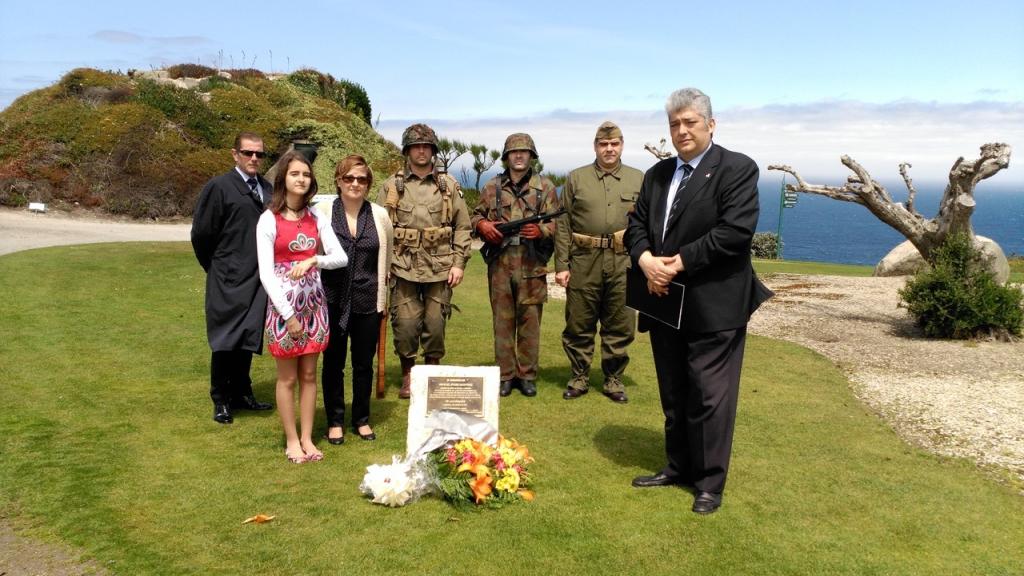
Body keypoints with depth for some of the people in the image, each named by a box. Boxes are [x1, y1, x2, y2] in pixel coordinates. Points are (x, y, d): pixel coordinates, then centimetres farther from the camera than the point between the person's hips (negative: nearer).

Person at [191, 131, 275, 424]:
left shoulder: (267, 189, 8)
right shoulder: (219, 187, -8)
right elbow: (201, 234, -6)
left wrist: (267, 268, 7)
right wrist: (216, 268, 3)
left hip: (258, 278, 5)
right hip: (229, 281, -5)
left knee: (247, 340, 15)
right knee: (226, 341, 3)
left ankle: (241, 393, 28)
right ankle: (221, 401, 16)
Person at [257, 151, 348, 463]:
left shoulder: (316, 219, 3)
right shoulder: (269, 220, -10)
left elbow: (341, 257, -1)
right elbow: (265, 273, -13)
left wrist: (313, 260, -21)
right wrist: (289, 315, -16)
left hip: (314, 304, 4)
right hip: (283, 305, -4)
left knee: (309, 375, 11)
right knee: (288, 377, 7)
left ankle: (307, 438, 21)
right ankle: (291, 441, 19)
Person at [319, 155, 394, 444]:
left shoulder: (380, 215, 1)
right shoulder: (322, 211, -5)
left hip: (368, 301, 2)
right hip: (332, 300, -1)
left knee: (364, 363, 11)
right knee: (333, 362, 9)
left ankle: (362, 419, 27)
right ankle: (335, 421, 24)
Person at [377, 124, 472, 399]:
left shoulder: (449, 186, 7)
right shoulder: (391, 186, 5)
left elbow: (463, 227, 7)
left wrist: (459, 263, -1)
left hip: (440, 268, 1)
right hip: (403, 268, 0)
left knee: (436, 325, 5)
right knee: (405, 325, 0)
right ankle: (408, 375, 19)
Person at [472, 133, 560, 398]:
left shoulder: (545, 186, 7)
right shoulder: (492, 186, 11)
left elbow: (556, 223, 4)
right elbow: (476, 215, 18)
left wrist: (540, 230, -17)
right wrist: (483, 225, -4)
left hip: (532, 265, -1)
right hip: (500, 263, 1)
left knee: (530, 321, 3)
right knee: (502, 319, 5)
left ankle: (527, 375, 14)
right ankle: (505, 375, 15)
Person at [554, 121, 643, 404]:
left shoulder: (639, 179, 8)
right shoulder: (576, 178, 6)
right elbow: (563, 225, 4)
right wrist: (561, 265, -3)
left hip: (624, 263, 1)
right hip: (584, 262, 0)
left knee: (619, 327, 7)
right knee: (579, 325, 6)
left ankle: (613, 379, 21)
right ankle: (579, 377, 21)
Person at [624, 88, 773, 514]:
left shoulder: (737, 169, -7)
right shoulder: (657, 174, 14)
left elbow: (736, 231, -18)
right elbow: (636, 226, 13)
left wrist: (680, 263, -18)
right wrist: (646, 260, -8)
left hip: (713, 307, -6)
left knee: (710, 397, -1)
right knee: (673, 396, 16)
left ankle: (710, 483, 12)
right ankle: (678, 467, 30)